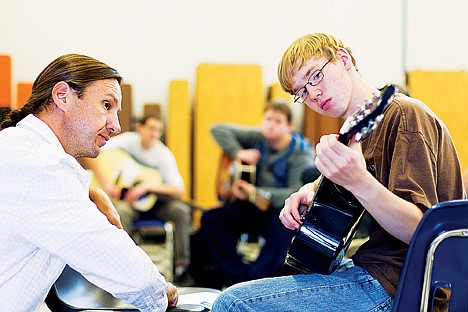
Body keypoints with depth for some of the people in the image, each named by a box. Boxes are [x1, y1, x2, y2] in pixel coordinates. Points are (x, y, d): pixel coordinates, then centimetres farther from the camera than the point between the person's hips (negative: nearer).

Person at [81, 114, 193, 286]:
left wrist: (149, 185, -28)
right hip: (126, 199, -1)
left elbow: (179, 190, -17)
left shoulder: (164, 154, -7)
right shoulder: (128, 141, -9)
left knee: (182, 210, -27)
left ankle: (182, 267, -24)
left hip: (155, 201, 1)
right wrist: (104, 181, -27)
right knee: (121, 211, -37)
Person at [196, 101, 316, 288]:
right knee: (210, 218, -13)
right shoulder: (259, 139, 2)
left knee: (284, 225, -39)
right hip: (255, 207, 6)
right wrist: (238, 152, -12)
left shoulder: (301, 154, -13)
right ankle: (238, 275, -17)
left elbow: (297, 193, -25)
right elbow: (218, 129, 5)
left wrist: (255, 192, -33)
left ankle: (252, 280, -30)